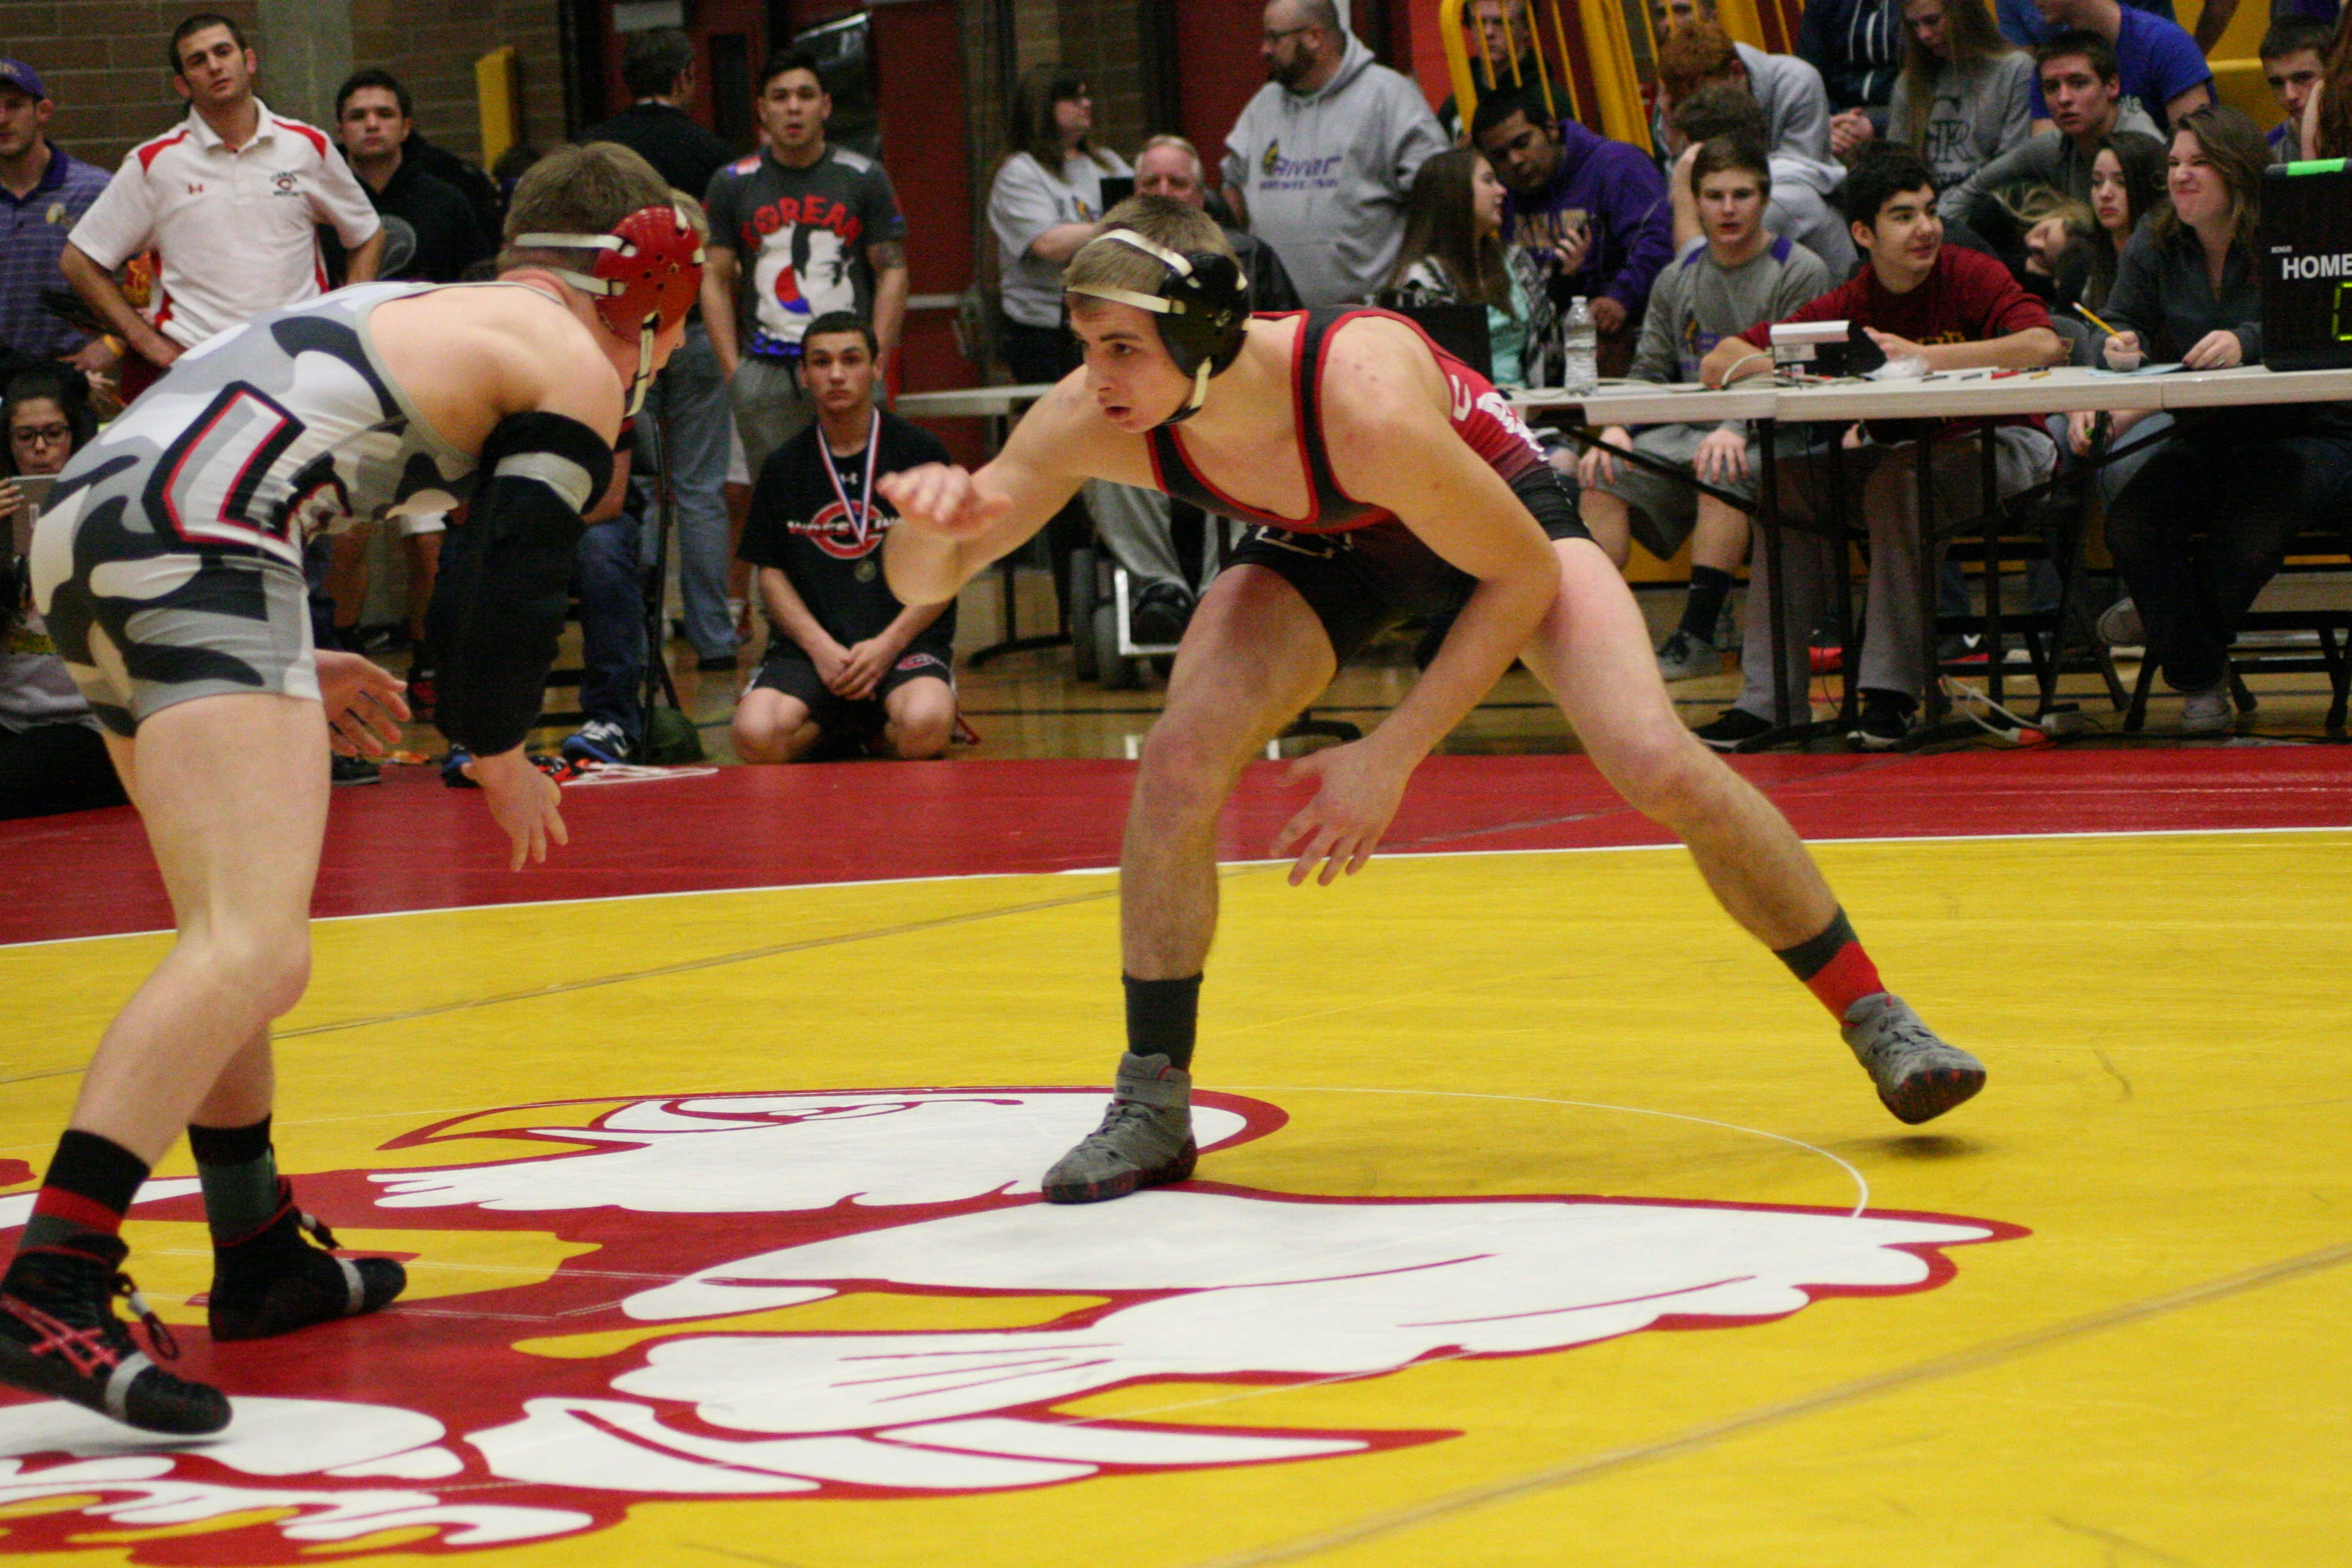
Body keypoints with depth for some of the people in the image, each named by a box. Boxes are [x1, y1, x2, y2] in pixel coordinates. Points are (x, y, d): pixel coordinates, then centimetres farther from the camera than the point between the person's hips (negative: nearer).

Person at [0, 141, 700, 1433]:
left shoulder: (416, 311, 32)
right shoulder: (573, 368, 8)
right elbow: (511, 585, 0)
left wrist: (290, 666, 36)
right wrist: (500, 757, 18)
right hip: (189, 552, -10)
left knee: (236, 930, 25)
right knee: (256, 952, -19)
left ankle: (259, 1255, 36)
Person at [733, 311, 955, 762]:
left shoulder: (920, 452, 6)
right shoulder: (784, 466, 13)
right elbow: (771, 573, 10)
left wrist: (888, 645, -11)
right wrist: (821, 649, -8)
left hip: (906, 640, -2)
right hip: (809, 645, 2)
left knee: (924, 727, -36)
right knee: (757, 737, -29)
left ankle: (877, 734, 1)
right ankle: (833, 735, 5)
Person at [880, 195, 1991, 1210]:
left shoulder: (1364, 402, -42)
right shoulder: (1093, 420, -30)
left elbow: (1523, 576, -27)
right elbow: (925, 581, -22)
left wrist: (1391, 756, -29)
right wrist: (932, 521, -46)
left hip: (1499, 508, -4)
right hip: (1321, 544, 4)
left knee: (1659, 768, -19)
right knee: (1178, 759, -20)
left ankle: (1877, 1023, 1)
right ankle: (1152, 1104, -4)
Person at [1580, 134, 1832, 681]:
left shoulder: (1800, 274, -2)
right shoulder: (1678, 278, 15)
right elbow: (1650, 370, 13)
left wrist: (1738, 429, -29)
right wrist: (1618, 428, -8)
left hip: (1770, 437, -6)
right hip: (1685, 432, 6)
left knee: (1721, 472, -36)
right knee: (1600, 475, -16)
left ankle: (1699, 635, -33)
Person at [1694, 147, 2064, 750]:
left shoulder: (1972, 276, -10)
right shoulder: (1847, 307, 1)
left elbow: (2044, 345, -30)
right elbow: (1719, 365, -1)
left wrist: (1920, 356, -29)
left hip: (1999, 450, -5)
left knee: (1897, 479, -32)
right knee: (1792, 478, -15)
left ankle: (1892, 694, -31)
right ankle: (1766, 698, -15)